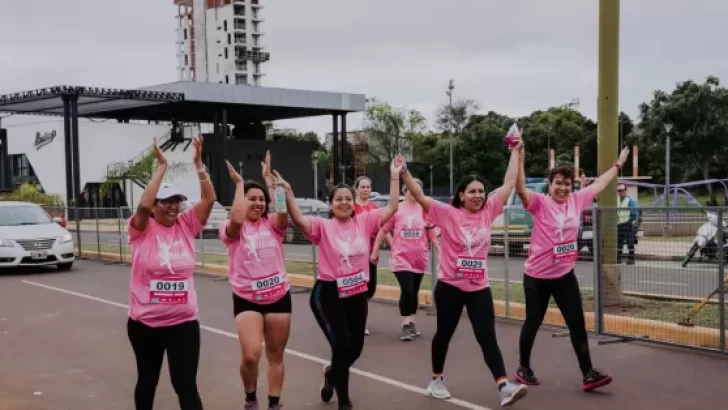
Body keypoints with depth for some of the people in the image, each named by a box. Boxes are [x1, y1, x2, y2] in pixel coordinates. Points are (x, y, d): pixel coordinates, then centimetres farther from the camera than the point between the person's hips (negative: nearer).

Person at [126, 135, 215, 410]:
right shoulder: (142, 229, -7)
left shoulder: (186, 225, 0)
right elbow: (143, 204, -26)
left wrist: (198, 163, -16)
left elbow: (209, 199, -9)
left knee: (186, 385, -2)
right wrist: (161, 166, -23)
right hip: (144, 323, -1)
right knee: (147, 380, 20)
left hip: (183, 322, 1)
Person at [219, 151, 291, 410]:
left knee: (275, 355, 11)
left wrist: (269, 179, -11)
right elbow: (237, 219, -27)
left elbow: (284, 210, -18)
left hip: (279, 297, 3)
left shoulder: (272, 225, 3)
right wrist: (239, 184, -17)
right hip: (247, 299, -3)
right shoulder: (232, 230, -4)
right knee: (251, 355, -16)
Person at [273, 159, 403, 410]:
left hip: (357, 294, 4)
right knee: (342, 344, -12)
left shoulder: (364, 222, -1)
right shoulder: (323, 226, -8)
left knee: (355, 347, 13)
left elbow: (392, 208, -4)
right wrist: (287, 191, -34)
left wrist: (395, 176, -7)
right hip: (328, 294, -4)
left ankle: (332, 374, 48)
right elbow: (298, 219, -24)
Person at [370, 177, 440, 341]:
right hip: (401, 257, -3)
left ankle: (411, 323, 27)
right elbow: (383, 231, 0)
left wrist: (440, 252, 0)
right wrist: (375, 252, 3)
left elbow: (433, 234, 3)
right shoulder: (396, 209, -6)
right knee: (407, 291, -12)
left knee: (414, 292, 13)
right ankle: (405, 326, -2)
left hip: (419, 258, 3)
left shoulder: (426, 210, -3)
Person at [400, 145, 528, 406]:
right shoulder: (448, 214, -8)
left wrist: (515, 152, 9)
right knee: (444, 333, 12)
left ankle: (504, 386, -10)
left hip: (479, 288, 3)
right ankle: (436, 380, 29)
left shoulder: (488, 211, 3)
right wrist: (404, 172, -25)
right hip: (449, 286, -3)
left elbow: (509, 183, 8)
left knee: (487, 336, -3)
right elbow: (419, 196, -14)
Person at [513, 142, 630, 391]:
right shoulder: (540, 203, -12)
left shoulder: (577, 201, 3)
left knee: (577, 323, 0)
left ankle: (588, 373, 4)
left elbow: (598, 184, 19)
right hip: (537, 276, -4)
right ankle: (524, 368, 26)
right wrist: (519, 157, -38)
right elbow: (520, 188, -28)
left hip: (565, 275, 4)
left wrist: (618, 164, 29)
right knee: (533, 323, 9)